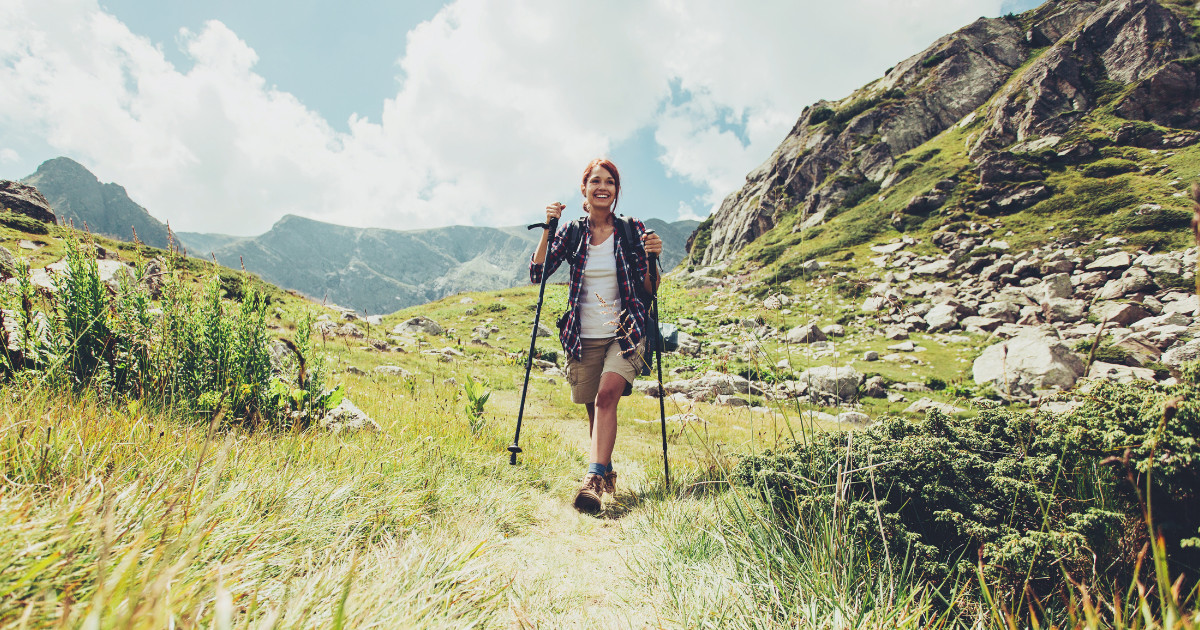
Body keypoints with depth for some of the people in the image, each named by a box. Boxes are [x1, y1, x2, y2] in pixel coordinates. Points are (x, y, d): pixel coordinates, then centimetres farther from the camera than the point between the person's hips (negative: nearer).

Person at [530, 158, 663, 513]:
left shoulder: (632, 230, 1)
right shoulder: (573, 233, 5)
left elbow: (649, 291, 1)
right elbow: (537, 274, -2)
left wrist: (652, 260, -18)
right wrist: (548, 229, -9)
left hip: (625, 332, -2)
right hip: (584, 338, 2)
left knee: (607, 395, -24)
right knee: (594, 409, 9)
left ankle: (594, 477, -24)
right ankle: (606, 473, 30)